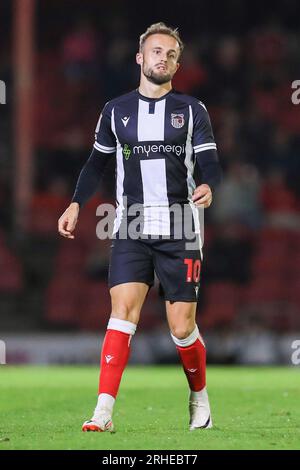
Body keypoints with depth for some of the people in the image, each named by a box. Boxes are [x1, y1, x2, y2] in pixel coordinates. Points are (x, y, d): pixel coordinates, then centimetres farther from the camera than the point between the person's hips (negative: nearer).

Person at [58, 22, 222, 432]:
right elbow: (98, 162, 20)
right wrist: (76, 204, 7)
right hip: (130, 230, 1)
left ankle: (199, 397, 27)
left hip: (180, 232, -1)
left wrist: (207, 186, -22)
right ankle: (103, 412, -22)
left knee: (182, 327, -1)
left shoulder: (192, 110, 7)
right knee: (123, 308, -17)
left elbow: (209, 163, 0)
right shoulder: (116, 111, 11)